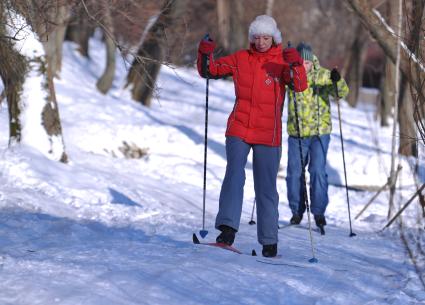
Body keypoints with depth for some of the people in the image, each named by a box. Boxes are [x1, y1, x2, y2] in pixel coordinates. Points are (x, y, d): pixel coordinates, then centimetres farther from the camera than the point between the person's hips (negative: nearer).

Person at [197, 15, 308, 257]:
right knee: (234, 176, -18)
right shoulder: (240, 59, 6)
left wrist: (296, 65, -32)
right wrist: (206, 55, -10)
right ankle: (228, 228, -21)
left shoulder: (282, 61, -1)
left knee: (267, 187, 5)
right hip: (239, 129, 1)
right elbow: (210, 71, 9)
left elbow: (300, 86, -14)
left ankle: (269, 241, 11)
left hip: (268, 135, -1)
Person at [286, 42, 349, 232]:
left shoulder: (322, 76, -5)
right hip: (296, 133, 2)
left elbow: (342, 93, -12)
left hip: (319, 132, -2)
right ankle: (297, 211, 21)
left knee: (318, 171, -8)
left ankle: (319, 211, 1)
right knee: (294, 173, 7)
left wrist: (337, 81, -33)